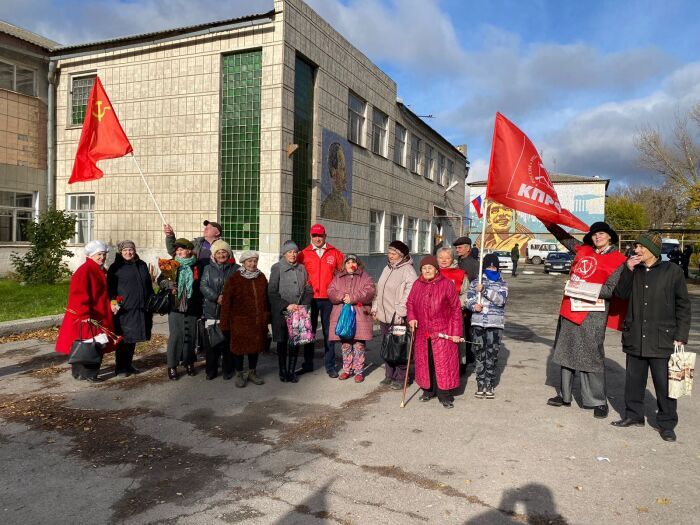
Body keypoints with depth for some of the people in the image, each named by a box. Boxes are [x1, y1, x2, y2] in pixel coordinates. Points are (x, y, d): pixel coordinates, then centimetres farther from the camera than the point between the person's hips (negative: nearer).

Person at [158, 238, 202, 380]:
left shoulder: (197, 266, 3)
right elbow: (160, 280, 7)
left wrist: (201, 308, 2)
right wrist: (168, 284, -15)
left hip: (192, 308, 1)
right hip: (175, 306, -1)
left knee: (190, 335, 8)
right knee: (175, 335, -2)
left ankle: (189, 362, 23)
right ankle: (172, 366, 7)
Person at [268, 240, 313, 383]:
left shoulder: (302, 269, 10)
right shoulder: (277, 268, -1)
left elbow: (309, 290, 10)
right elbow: (272, 292, -6)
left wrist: (303, 305, -5)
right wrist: (286, 305, -14)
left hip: (299, 312, 3)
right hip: (281, 313, -3)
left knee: (296, 342, 3)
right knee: (282, 342, 5)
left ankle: (292, 370, 15)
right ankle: (283, 371, 16)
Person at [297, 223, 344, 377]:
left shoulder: (334, 253, 3)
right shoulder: (304, 254, 3)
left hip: (328, 299, -1)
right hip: (310, 298, 1)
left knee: (329, 332, 4)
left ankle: (330, 366, 13)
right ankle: (308, 364, 22)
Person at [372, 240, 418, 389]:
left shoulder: (408, 270, -11)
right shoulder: (387, 269, 16)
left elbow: (408, 295, -18)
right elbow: (379, 290, 21)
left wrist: (400, 313, -21)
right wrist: (375, 308, 15)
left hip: (398, 318, -8)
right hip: (383, 316, 8)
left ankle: (401, 378, 9)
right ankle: (389, 375, 25)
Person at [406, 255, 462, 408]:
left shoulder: (447, 284, -7)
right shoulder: (417, 285, 4)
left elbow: (456, 309, -5)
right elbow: (410, 303, 16)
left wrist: (456, 332, -8)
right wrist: (411, 317, -4)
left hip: (442, 332, -4)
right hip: (422, 332, 4)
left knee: (443, 363, -1)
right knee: (424, 362, 12)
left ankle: (445, 395, 9)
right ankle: (428, 390, 27)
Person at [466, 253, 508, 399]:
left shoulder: (502, 284, 6)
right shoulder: (475, 282, 10)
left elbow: (501, 300, -12)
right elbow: (469, 299, 2)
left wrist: (484, 290, -19)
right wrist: (474, 306, -20)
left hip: (495, 324, -1)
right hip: (478, 323, 1)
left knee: (492, 355, 1)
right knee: (480, 354, 5)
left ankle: (489, 385, 12)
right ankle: (481, 384, 14)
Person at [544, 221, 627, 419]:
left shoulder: (618, 260, -5)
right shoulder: (583, 250, 11)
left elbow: (611, 290, -14)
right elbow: (563, 237, 24)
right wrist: (548, 221, 21)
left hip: (592, 314, -7)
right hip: (570, 309, 7)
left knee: (591, 356, -3)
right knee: (567, 352, 14)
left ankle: (599, 401, 12)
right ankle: (565, 396, 27)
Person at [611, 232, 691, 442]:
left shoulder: (672, 271, -5)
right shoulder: (634, 271, 8)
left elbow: (683, 305, -2)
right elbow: (621, 294, 1)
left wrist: (680, 336, -6)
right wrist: (628, 270, -9)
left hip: (662, 340, -4)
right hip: (635, 338, 4)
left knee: (664, 383, 3)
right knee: (634, 380, 13)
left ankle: (667, 423, 17)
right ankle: (634, 415, 28)